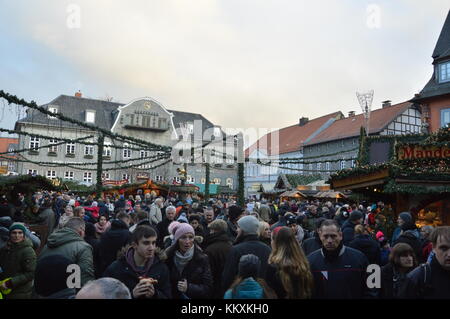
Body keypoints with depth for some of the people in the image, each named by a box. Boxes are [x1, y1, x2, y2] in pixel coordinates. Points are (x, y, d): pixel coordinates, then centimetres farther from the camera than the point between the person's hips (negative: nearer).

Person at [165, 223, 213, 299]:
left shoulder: (202, 259, -13)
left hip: (195, 297, -1)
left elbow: (208, 288, -15)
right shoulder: (167, 257, -11)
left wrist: (189, 288, -26)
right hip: (172, 296, 1)